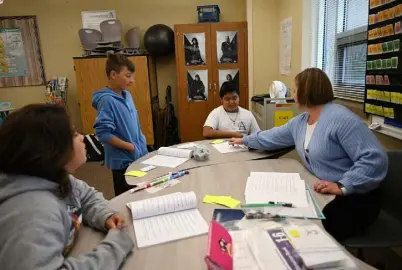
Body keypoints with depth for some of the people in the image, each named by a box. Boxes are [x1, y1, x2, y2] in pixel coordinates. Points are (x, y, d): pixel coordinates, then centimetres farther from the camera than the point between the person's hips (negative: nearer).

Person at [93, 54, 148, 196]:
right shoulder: (106, 99, -19)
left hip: (139, 156, 8)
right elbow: (103, 133, -24)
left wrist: (142, 145, 9)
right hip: (123, 161, -7)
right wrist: (131, 147, -19)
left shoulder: (127, 95, 4)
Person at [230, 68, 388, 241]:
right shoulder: (299, 122, 8)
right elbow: (274, 136, 22)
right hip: (322, 193, 8)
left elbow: (375, 159, -24)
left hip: (353, 198, -7)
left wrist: (342, 186, -30)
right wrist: (244, 140, 31)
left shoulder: (340, 118, -21)